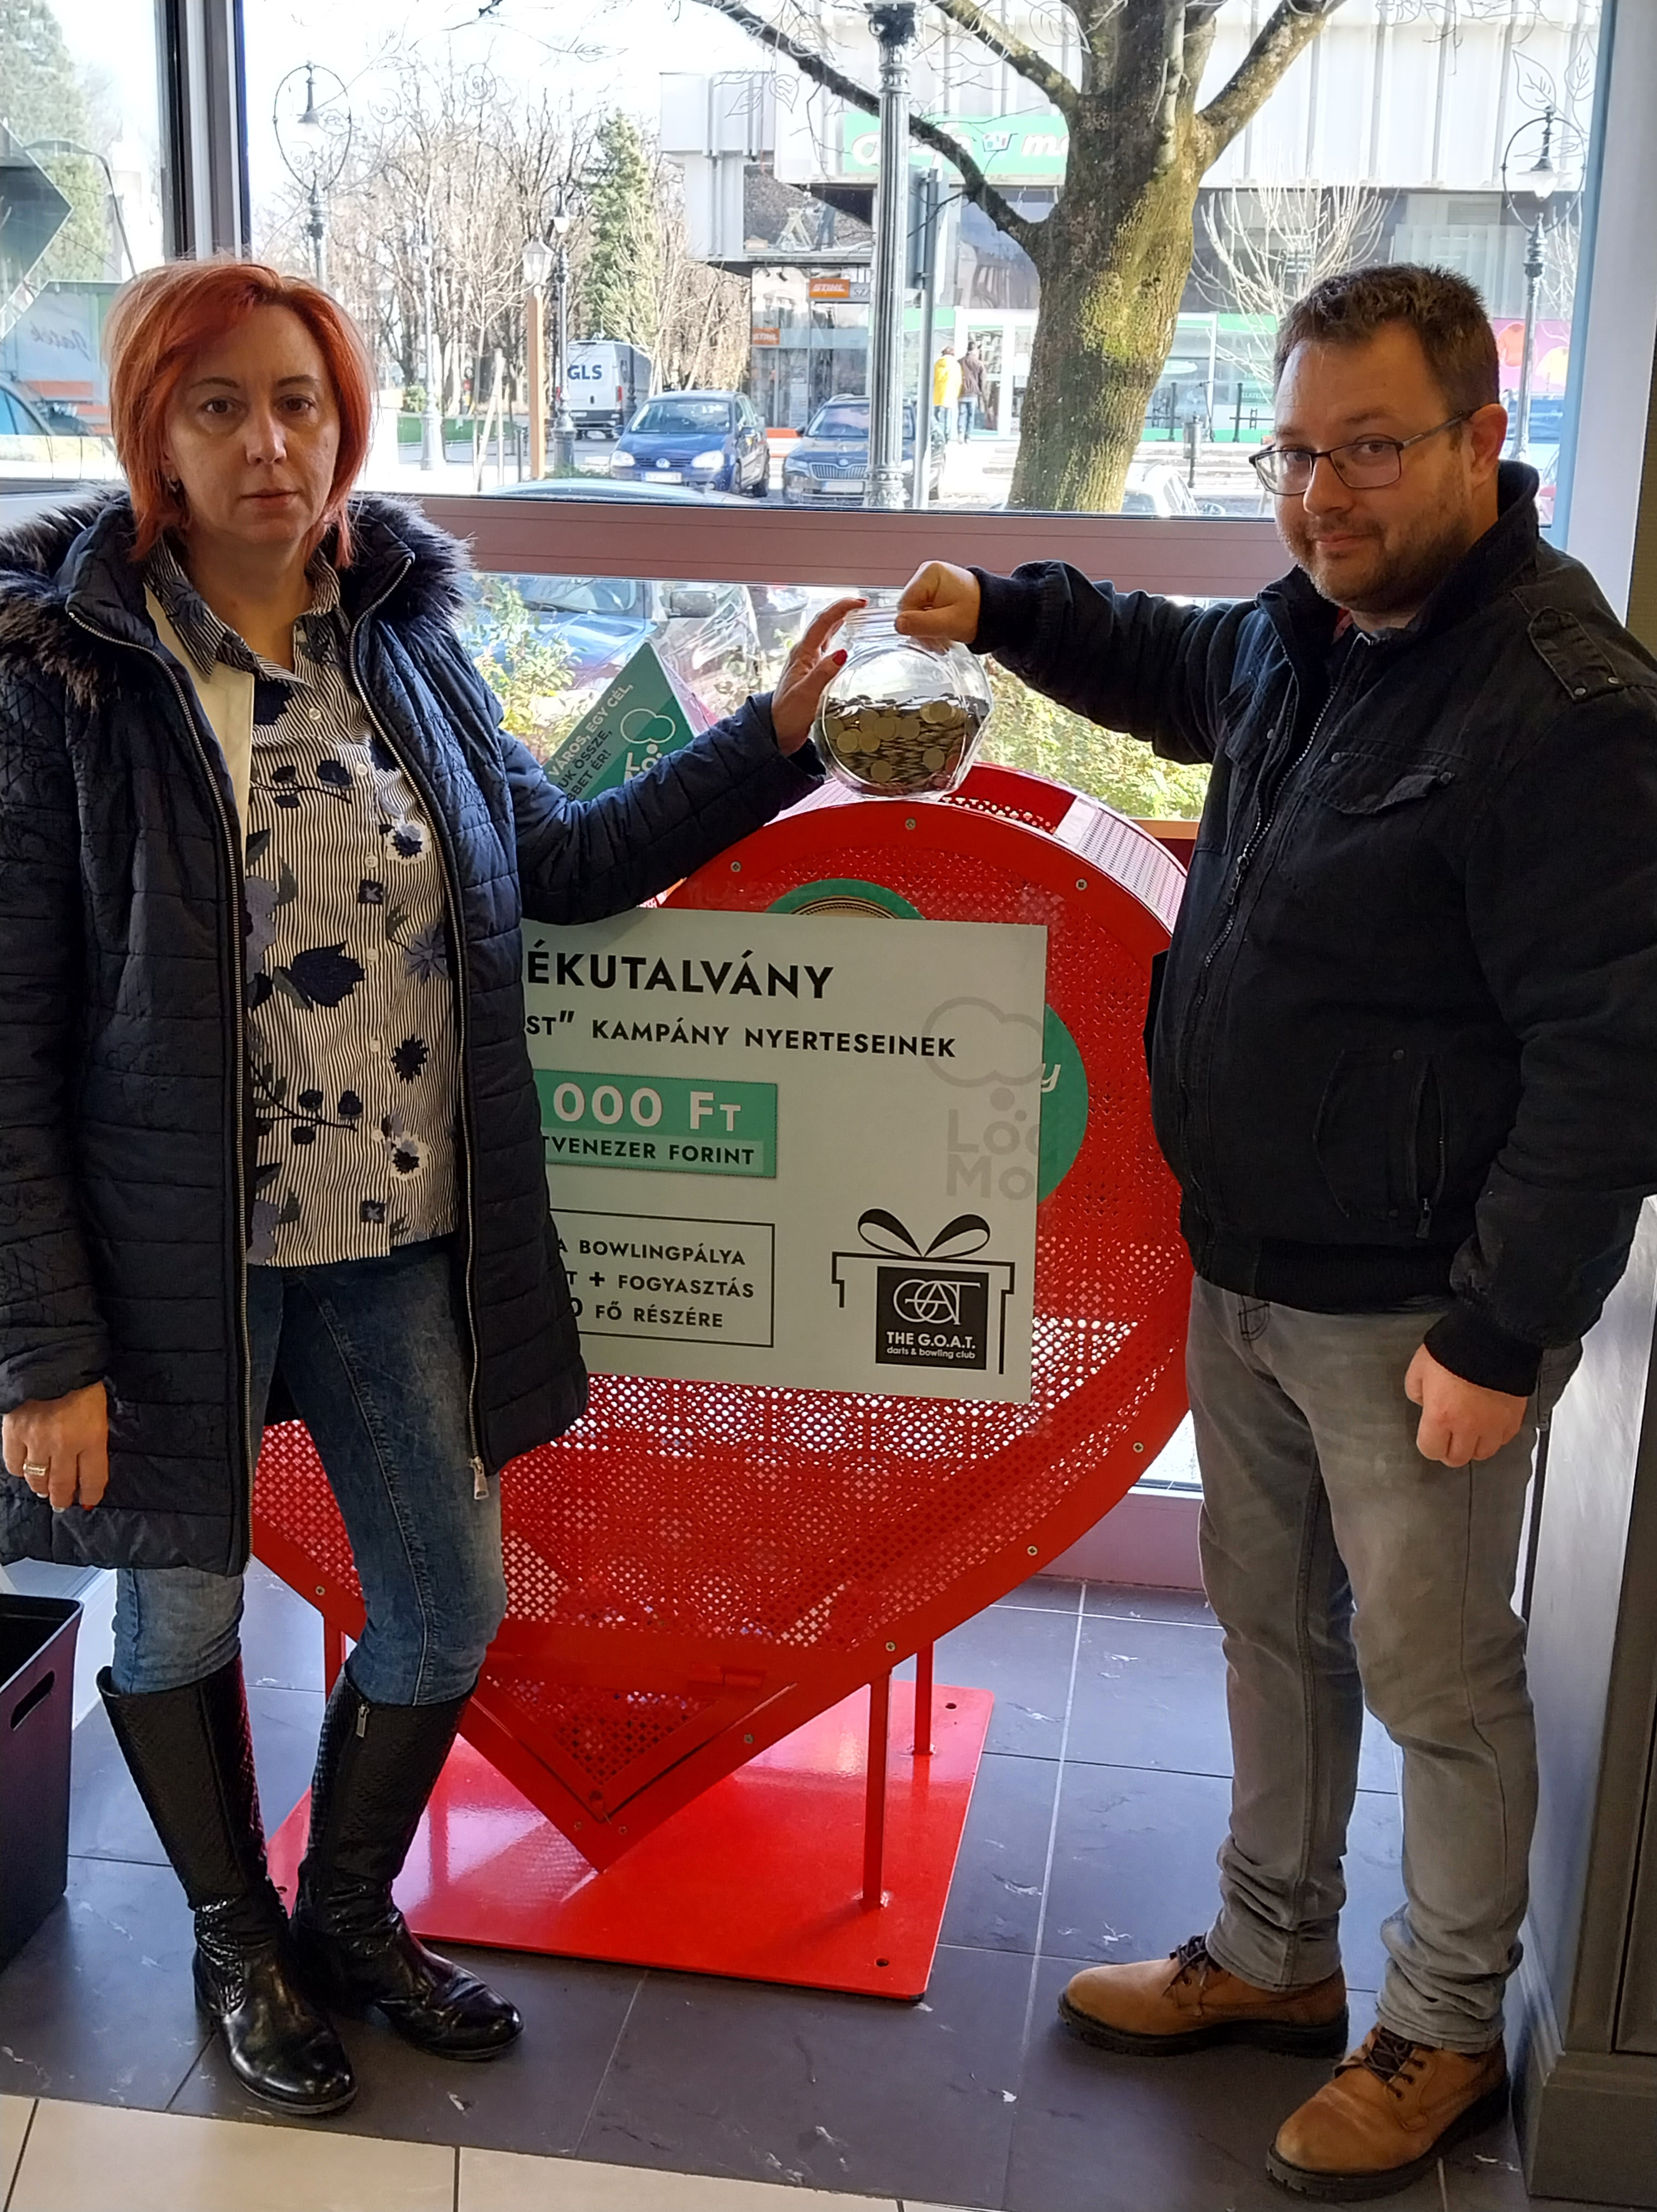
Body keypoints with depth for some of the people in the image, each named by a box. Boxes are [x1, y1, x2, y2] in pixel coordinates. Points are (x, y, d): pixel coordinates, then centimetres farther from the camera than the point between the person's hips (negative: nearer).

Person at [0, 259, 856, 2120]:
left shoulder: (401, 637, 3)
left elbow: (560, 859, 14)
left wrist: (774, 736, 6)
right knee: (182, 1610, 15)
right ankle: (238, 1942, 42)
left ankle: (349, 1910, 41)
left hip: (405, 1242, 5)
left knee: (447, 1609, 14)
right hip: (176, 1251, -4)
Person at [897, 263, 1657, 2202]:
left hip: (1411, 1309, -8)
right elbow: (1184, 673, 30)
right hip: (1244, 1267, 8)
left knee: (1434, 1674, 9)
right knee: (1269, 1620, 21)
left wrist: (1501, 1331, -22)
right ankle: (1271, 1956, 41)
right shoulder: (1306, 631, 5)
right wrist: (1005, 615, 16)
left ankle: (1443, 2035, 32)